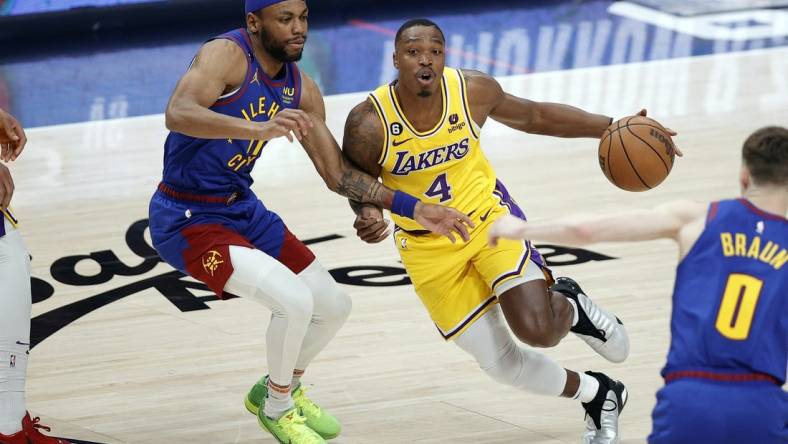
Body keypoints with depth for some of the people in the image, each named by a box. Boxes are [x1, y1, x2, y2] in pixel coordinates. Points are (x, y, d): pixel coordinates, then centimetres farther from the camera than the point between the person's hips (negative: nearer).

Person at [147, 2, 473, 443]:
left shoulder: (301, 89, 1)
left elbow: (339, 173, 9)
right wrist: (259, 129, -55)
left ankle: (283, 388, 39)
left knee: (334, 306, 12)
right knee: (294, 300, -23)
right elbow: (179, 114, -40)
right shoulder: (226, 54, -22)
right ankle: (277, 408, 3)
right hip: (187, 219, -8)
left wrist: (414, 208, -1)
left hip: (243, 208, 8)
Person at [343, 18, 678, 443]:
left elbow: (536, 115, 2)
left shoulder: (473, 90, -17)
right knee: (501, 365, 4)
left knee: (538, 329, -22)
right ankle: (597, 395, 32)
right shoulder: (368, 123, -23)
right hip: (429, 248, 0)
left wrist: (612, 127, -3)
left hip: (489, 217, 0)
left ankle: (571, 305, 17)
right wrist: (369, 216, -29)